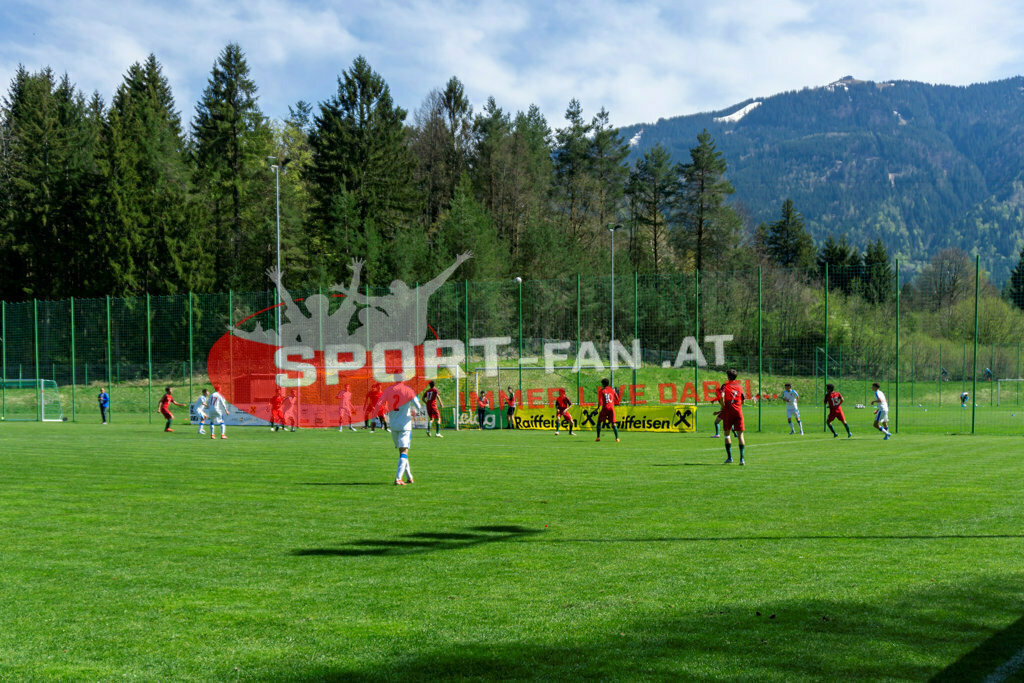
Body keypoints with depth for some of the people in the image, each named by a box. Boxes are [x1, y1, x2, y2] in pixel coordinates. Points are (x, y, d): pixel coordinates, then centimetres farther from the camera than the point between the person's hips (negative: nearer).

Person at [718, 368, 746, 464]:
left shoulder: (725, 386, 1)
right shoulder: (740, 387, 10)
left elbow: (722, 396, -17)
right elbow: (743, 401, 13)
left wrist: (723, 407, -5)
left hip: (728, 413, -2)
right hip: (738, 412, 2)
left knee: (727, 434, 12)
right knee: (740, 435, 1)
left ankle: (729, 457, 9)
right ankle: (742, 458, -9)